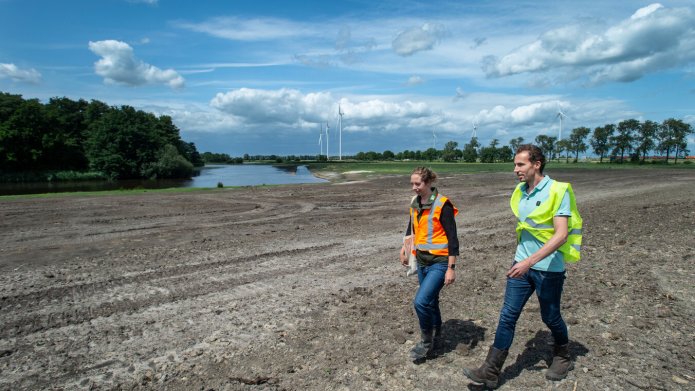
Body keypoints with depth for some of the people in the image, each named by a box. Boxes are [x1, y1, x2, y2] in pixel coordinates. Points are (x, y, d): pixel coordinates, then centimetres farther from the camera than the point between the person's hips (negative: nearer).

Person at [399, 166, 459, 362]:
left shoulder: (442, 205, -15)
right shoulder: (415, 203, 5)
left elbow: (452, 237, -15)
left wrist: (451, 268, -16)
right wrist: (405, 247, 13)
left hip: (439, 262, -7)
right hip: (422, 261, 7)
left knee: (421, 301, -14)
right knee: (430, 300, 17)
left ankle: (426, 343, 7)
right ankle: (436, 333, 39)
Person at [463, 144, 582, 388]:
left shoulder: (557, 191, -16)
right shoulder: (520, 192, 4)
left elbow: (561, 234, -23)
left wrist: (530, 261, -28)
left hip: (549, 268, -5)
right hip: (522, 264, 5)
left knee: (550, 317, 14)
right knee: (507, 316, 2)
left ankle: (563, 356, 44)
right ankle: (491, 371, 8)